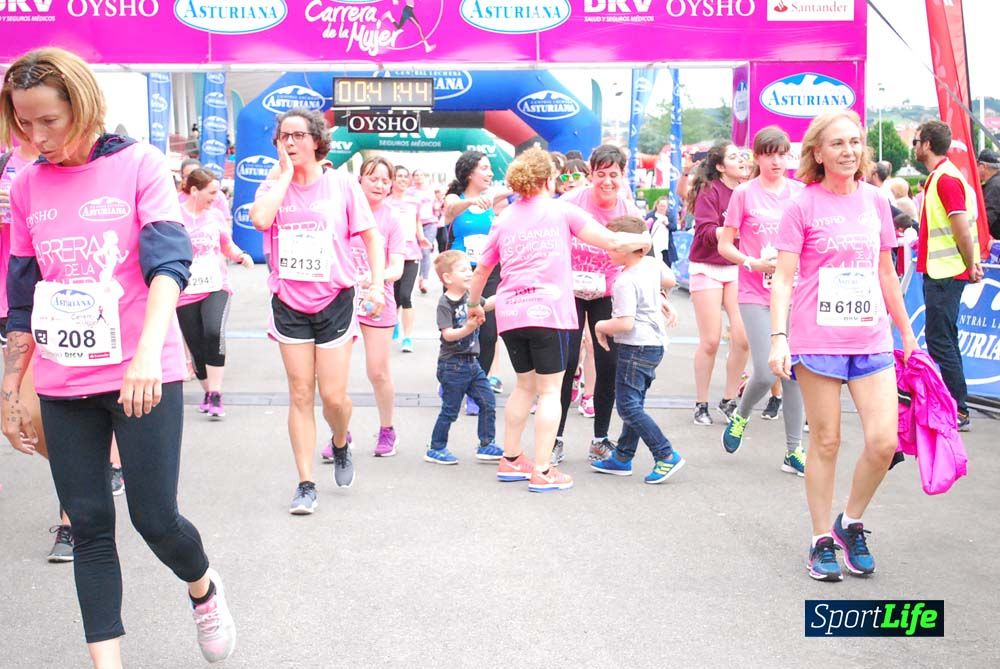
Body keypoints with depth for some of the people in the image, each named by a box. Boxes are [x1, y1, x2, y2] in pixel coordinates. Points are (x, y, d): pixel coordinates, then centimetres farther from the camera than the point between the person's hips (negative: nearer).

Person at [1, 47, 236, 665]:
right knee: (89, 525, 6)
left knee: (155, 518, -2)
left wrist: (148, 353, -29)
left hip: (144, 377, -4)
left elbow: (169, 262, -15)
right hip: (63, 387, 4)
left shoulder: (140, 163, -4)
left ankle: (204, 589, 30)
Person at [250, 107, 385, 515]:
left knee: (333, 396, -2)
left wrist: (377, 283, -7)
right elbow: (260, 219, -19)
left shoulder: (341, 184, -2)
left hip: (334, 301, -2)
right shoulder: (274, 185, 3)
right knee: (300, 396, 4)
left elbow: (370, 235, 3)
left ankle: (341, 444, 32)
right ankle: (306, 484, 12)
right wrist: (285, 173, -11)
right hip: (289, 303, 2)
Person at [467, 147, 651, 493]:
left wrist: (474, 304, 35)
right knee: (549, 391, 2)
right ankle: (542, 471, 0)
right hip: (548, 309, -5)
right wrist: (643, 240, 19)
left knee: (524, 386, 20)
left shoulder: (504, 219, 14)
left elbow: (481, 272, 18)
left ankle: (510, 460, 25)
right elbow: (611, 241, 1)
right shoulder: (560, 210, 3)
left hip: (510, 311, 5)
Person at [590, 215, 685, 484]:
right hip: (655, 343, 10)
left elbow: (625, 323, -26)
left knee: (628, 406, -6)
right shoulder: (652, 263, 4)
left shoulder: (626, 282, -21)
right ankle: (622, 458, 23)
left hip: (636, 347, -10)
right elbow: (670, 281, 25)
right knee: (634, 403, 15)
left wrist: (601, 326, -10)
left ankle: (666, 456, -8)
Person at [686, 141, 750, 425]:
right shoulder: (710, 191, -7)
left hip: (738, 268, 4)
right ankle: (701, 404, 12)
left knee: (742, 339, -5)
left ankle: (729, 401, 11)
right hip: (707, 269, -4)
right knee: (710, 341, -2)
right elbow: (706, 233, -16)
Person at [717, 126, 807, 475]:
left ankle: (793, 451, 14)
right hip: (756, 294, -3)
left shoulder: (799, 192, 6)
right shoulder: (744, 193, -3)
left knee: (794, 371, 4)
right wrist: (752, 263, -15)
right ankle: (741, 416, 22)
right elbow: (725, 244, -1)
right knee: (765, 373, -11)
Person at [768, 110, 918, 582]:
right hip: (818, 339, -3)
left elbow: (886, 273, 16)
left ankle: (850, 524, 21)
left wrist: (907, 333, 19)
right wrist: (778, 337, -17)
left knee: (884, 442, -5)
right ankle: (822, 541, 20)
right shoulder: (803, 206, -4)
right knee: (825, 442, 4)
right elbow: (783, 277, -7)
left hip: (871, 339, 4)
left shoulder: (876, 201, 9)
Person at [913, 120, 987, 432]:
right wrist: (970, 264, 15)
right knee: (943, 340, 15)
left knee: (940, 342, -7)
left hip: (945, 274, -10)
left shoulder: (946, 179, -17)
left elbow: (962, 228, -20)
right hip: (938, 272, 10)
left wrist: (971, 266, -10)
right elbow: (958, 227, 18)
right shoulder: (940, 176, 14)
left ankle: (959, 411, -1)